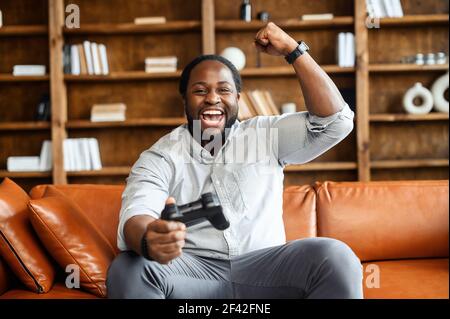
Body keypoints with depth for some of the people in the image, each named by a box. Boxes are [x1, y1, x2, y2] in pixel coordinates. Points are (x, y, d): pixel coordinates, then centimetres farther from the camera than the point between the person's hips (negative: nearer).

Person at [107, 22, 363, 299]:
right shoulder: (158, 158, 4)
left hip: (265, 269, 1)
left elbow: (335, 121, 2)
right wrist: (148, 240, -40)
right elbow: (135, 218, -14)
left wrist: (293, 50, -1)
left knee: (336, 258, -27)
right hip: (192, 272, -1)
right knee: (128, 269, -31)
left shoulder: (267, 137, 12)